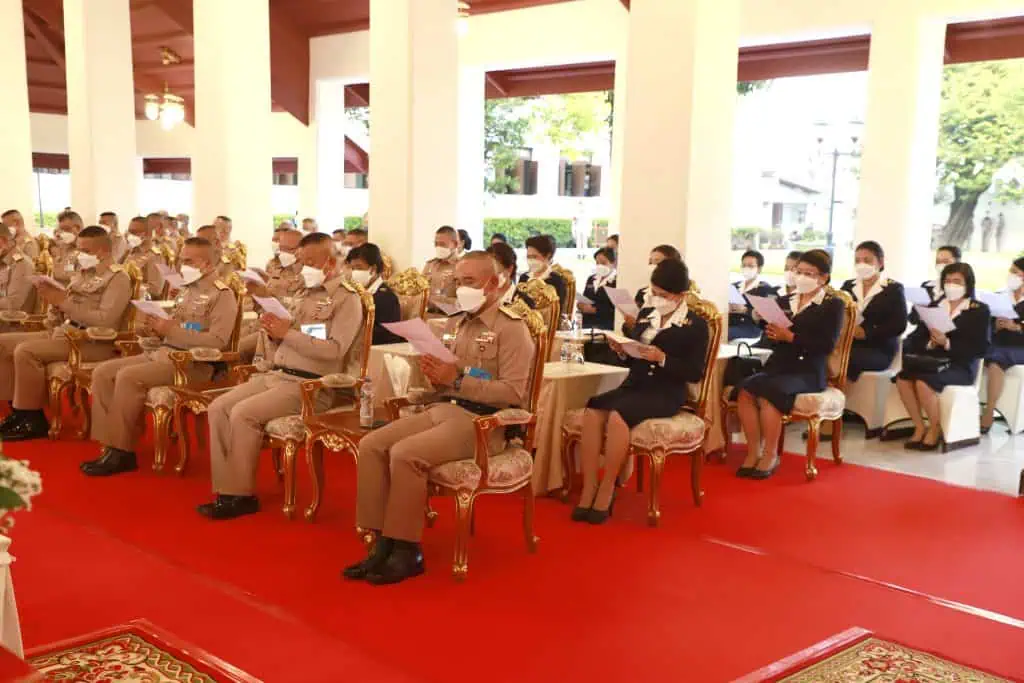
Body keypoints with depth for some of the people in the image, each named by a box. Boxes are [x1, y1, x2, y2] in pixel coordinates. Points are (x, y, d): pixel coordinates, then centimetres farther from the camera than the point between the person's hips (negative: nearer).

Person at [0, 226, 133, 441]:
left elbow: (105, 321, -22)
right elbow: (64, 309, 17)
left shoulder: (118, 278, -9)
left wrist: (64, 301, -20)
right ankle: (19, 408, 5)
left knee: (25, 351, -26)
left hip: (93, 342, -9)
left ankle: (33, 420, -15)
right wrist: (53, 297, -5)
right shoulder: (83, 273, 17)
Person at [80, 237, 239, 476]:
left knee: (128, 377, -28)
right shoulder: (190, 291, 21)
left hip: (192, 363, -9)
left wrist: (172, 330, -20)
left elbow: (217, 341, -20)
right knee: (102, 373, -4)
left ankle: (121, 452, -17)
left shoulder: (222, 295, -7)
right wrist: (154, 327, -1)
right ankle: (109, 445, -7)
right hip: (162, 353, 9)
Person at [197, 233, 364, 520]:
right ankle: (225, 490, -6)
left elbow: (334, 350, -18)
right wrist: (271, 332, -2)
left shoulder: (347, 299, -4)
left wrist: (288, 332, -17)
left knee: (243, 413, -24)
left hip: (309, 385, -8)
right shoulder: (302, 295, 20)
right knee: (218, 408, -8)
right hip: (274, 375, 8)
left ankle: (242, 495, -11)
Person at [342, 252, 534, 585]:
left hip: (483, 421, -8)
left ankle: (407, 551, -14)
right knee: (371, 445, -13)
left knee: (405, 454, -28)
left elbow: (514, 393, -16)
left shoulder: (511, 328, -5)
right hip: (440, 409, 8)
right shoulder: (455, 323, 18)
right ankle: (383, 543, -9)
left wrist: (457, 381, -18)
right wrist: (434, 373, -3)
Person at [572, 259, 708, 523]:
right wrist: (622, 351, -4)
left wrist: (662, 358, -19)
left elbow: (695, 373, -8)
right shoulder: (645, 314, 16)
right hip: (634, 385, 6)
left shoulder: (696, 325, 0)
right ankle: (588, 491, -22)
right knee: (592, 411, -25)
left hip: (666, 394, -5)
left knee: (617, 416, -33)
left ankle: (606, 493, -20)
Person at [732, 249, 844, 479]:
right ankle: (753, 452, -17)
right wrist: (772, 333, -9)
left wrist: (790, 337, -16)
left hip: (808, 370, -5)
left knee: (767, 393, -32)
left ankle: (770, 455, -17)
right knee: (744, 389, -25)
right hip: (778, 364, 5)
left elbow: (827, 345, -10)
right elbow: (774, 335, 16)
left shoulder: (833, 304, 3)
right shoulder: (785, 301, 20)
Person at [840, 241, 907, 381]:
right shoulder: (848, 285, 20)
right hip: (848, 344, 4)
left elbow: (899, 325, -6)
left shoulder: (893, 288, 5)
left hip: (879, 350, -4)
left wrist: (866, 333, -18)